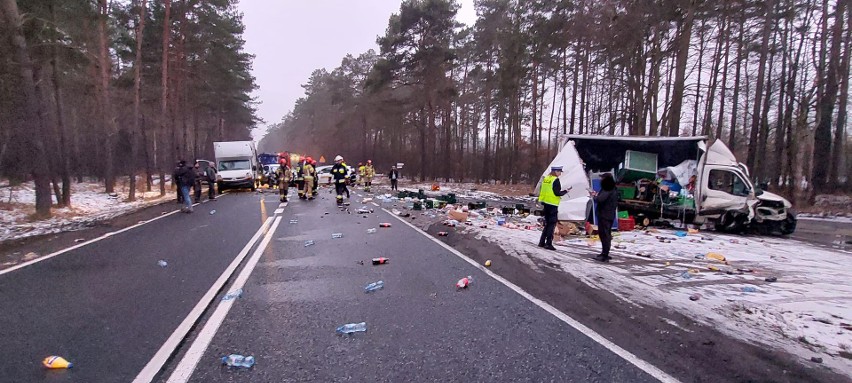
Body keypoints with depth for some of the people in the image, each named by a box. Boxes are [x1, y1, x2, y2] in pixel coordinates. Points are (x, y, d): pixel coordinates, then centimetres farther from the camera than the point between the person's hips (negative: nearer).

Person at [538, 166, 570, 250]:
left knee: (547, 223, 16)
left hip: (546, 203, 8)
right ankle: (548, 243, -4)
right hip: (553, 204, -8)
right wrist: (566, 191, -1)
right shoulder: (556, 180, -12)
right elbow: (557, 193, -16)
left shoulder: (546, 178, 11)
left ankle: (542, 242, 17)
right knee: (552, 224, -2)